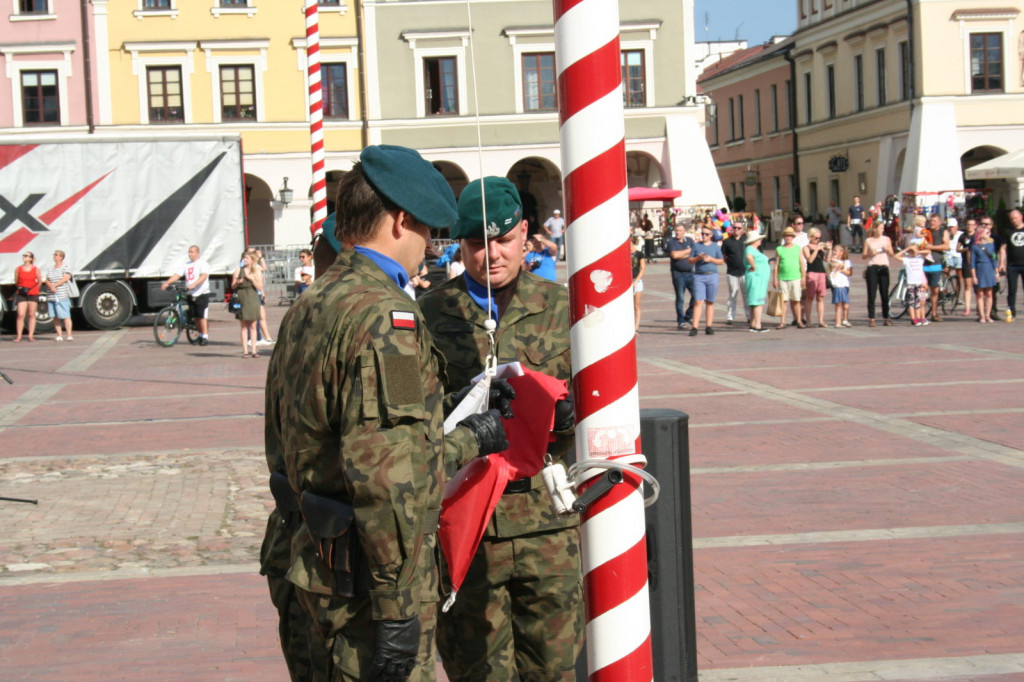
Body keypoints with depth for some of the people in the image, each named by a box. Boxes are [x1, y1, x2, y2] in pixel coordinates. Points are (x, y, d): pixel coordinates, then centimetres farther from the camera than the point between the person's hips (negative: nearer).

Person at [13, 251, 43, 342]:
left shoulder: (36, 269, -1)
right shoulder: (18, 269, 0)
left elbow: (40, 281, 9)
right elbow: (16, 282, 10)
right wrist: (20, 288, 7)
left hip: (33, 294, 0)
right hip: (21, 294, 0)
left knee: (32, 315, 5)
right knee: (21, 315, -8)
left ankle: (31, 336, 9)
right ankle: (19, 336, -6)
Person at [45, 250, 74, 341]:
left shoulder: (66, 268, 2)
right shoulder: (50, 270, 19)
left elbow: (65, 279, -10)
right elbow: (47, 281, 12)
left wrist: (54, 285, -12)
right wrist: (51, 287, -10)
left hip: (62, 296, -6)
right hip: (52, 296, 6)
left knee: (65, 316, -10)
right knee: (55, 317, 2)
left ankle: (69, 335, -11)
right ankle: (59, 336, 4)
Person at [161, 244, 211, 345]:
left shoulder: (203, 264, -5)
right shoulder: (186, 264, 13)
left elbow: (204, 276, -21)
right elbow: (177, 275, 7)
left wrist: (194, 284, -36)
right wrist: (167, 283, -9)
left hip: (202, 294, -6)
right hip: (191, 295, 6)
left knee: (202, 316, -10)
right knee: (195, 317, 8)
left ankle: (205, 337, -6)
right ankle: (200, 335, 18)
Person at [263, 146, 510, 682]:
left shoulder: (308, 309, 13)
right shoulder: (384, 318, -18)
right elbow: (385, 480, -24)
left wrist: (467, 440, 21)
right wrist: (397, 609, -21)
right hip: (361, 582, -10)